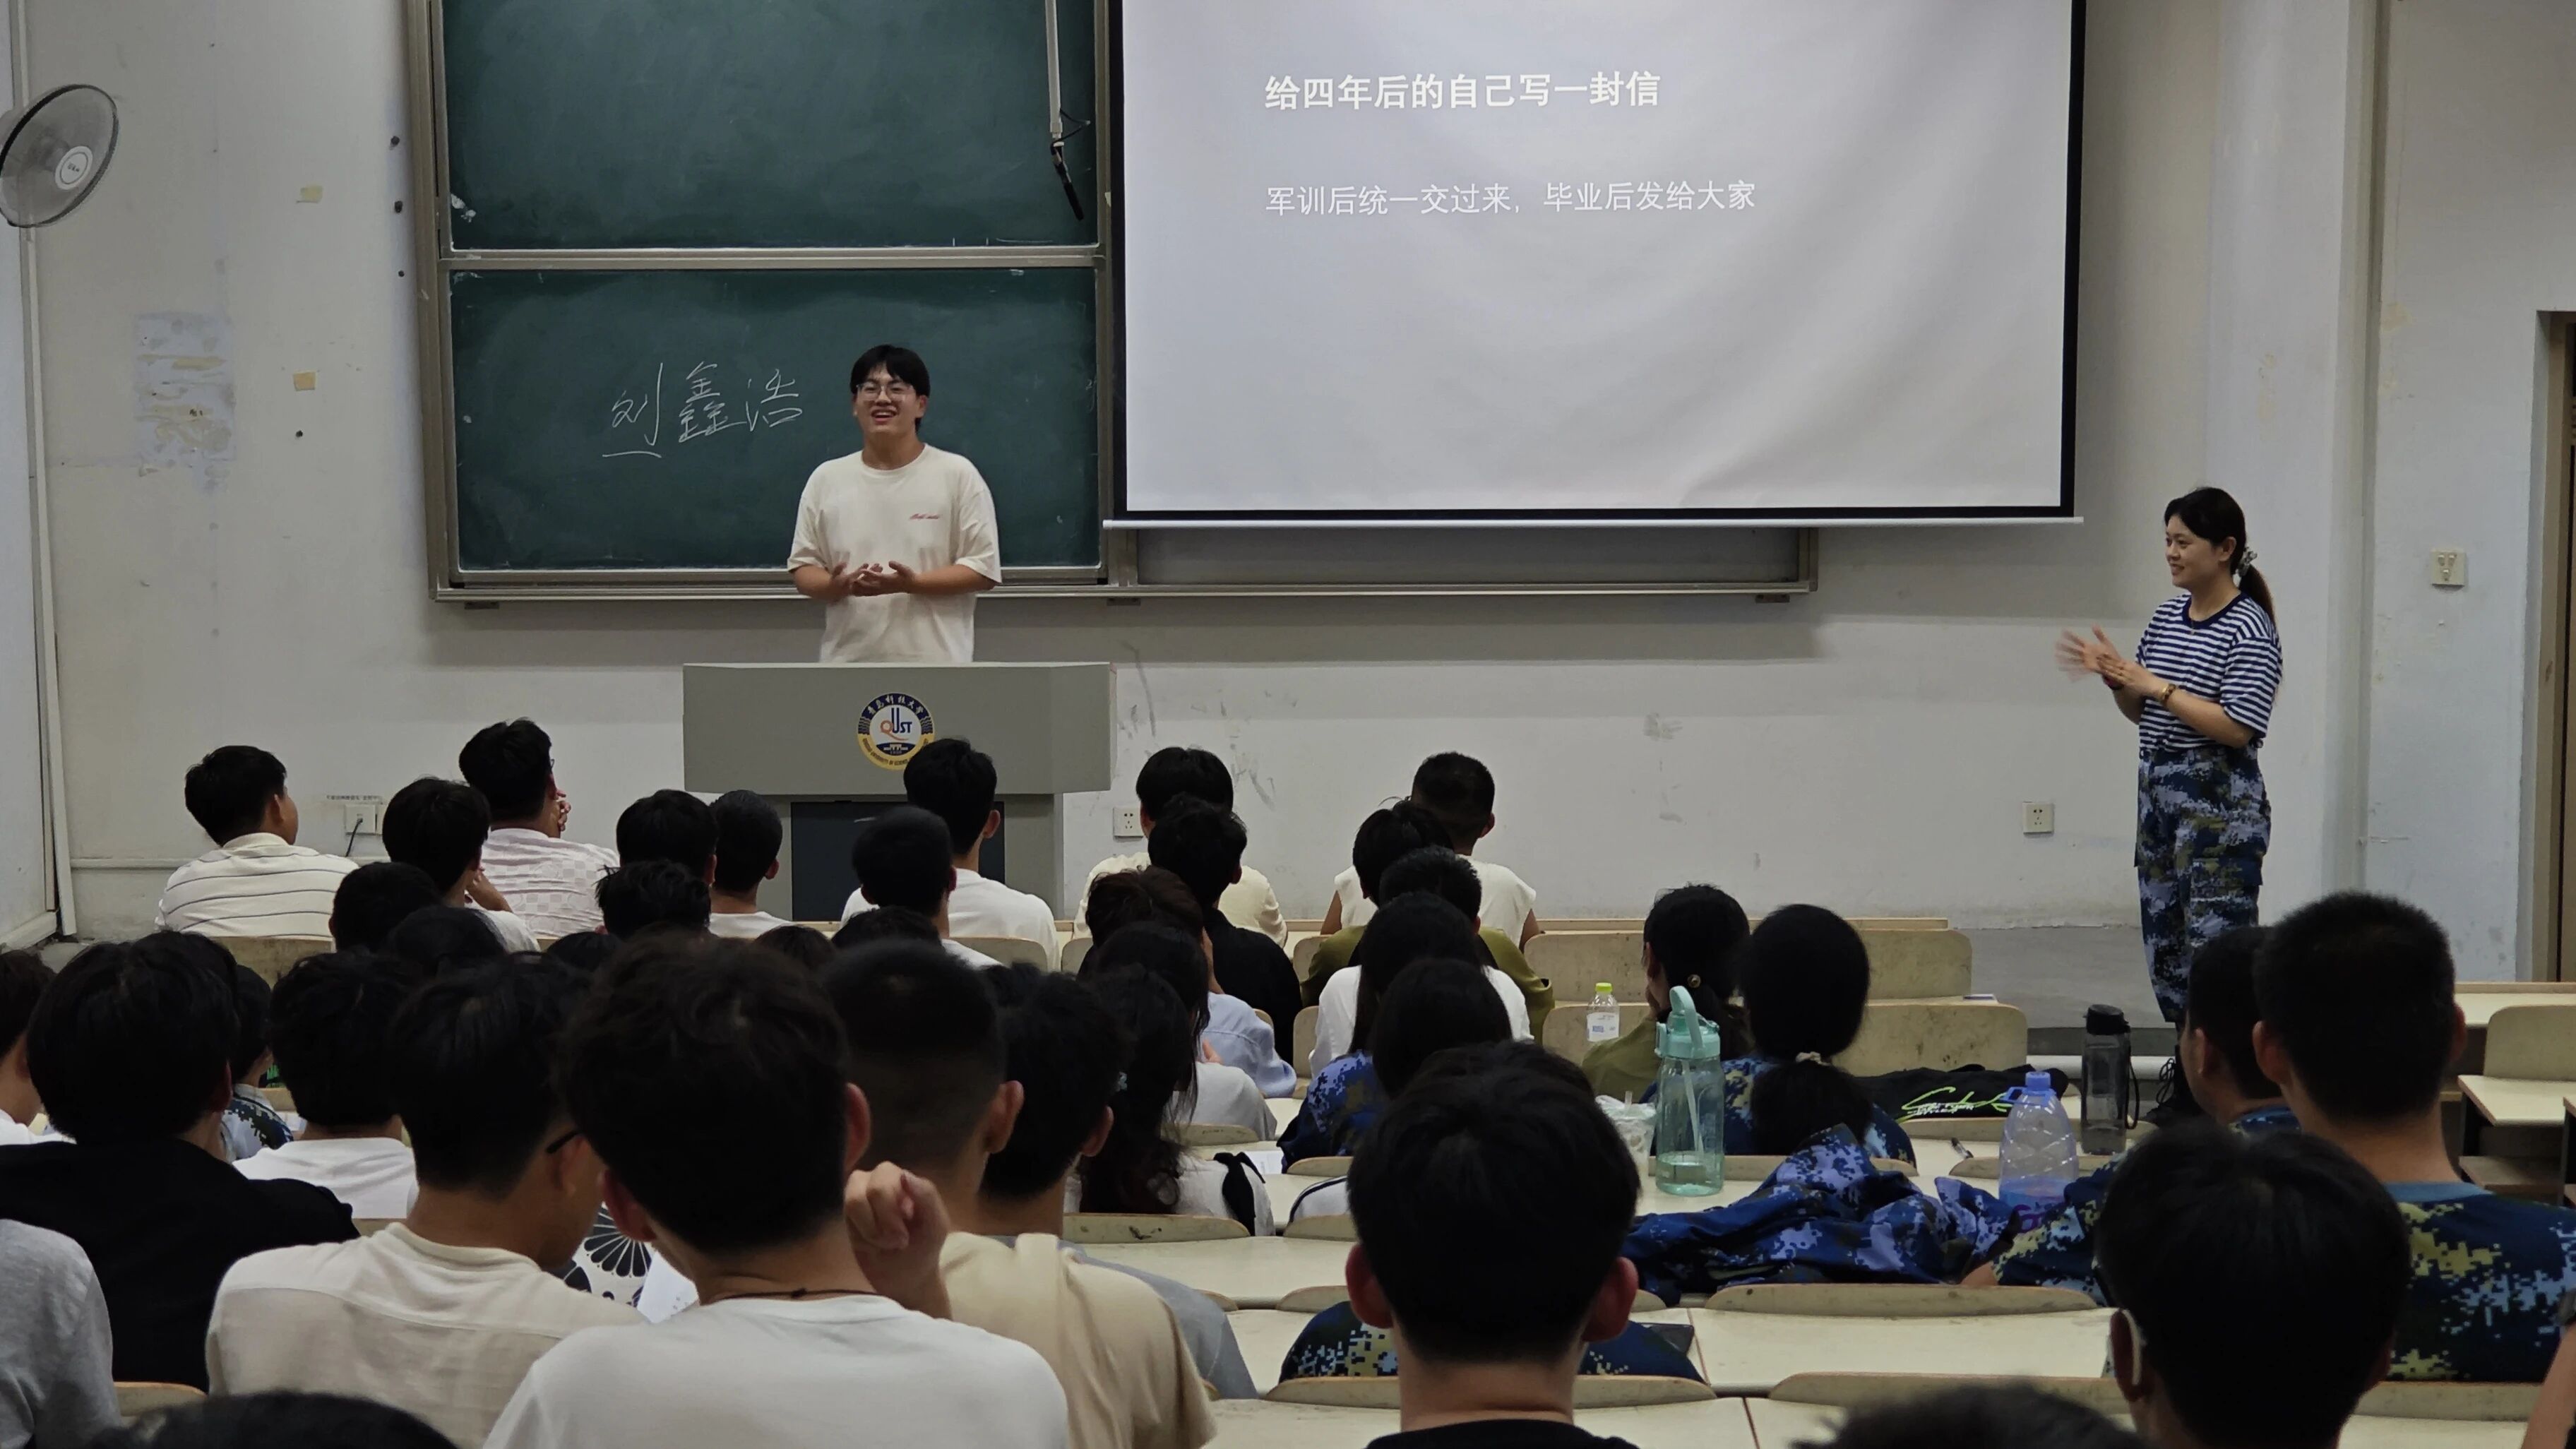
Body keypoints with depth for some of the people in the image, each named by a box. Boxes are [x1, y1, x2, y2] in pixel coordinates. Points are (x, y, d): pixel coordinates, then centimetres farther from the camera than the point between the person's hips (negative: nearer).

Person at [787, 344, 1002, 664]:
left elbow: (983, 569, -2)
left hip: (936, 669, -2)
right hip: (848, 666, 2)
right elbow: (803, 569, 10)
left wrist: (912, 583, -17)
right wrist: (839, 586, -13)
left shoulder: (957, 474, 1)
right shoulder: (826, 479, 10)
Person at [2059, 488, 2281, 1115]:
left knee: (2214, 947, -9)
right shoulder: (2167, 616, 11)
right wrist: (2115, 676, 0)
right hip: (2160, 796, 8)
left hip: (2221, 807, -8)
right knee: (2166, 944, 11)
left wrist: (2159, 686, -19)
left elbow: (2238, 728, -19)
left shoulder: (2249, 629, -11)